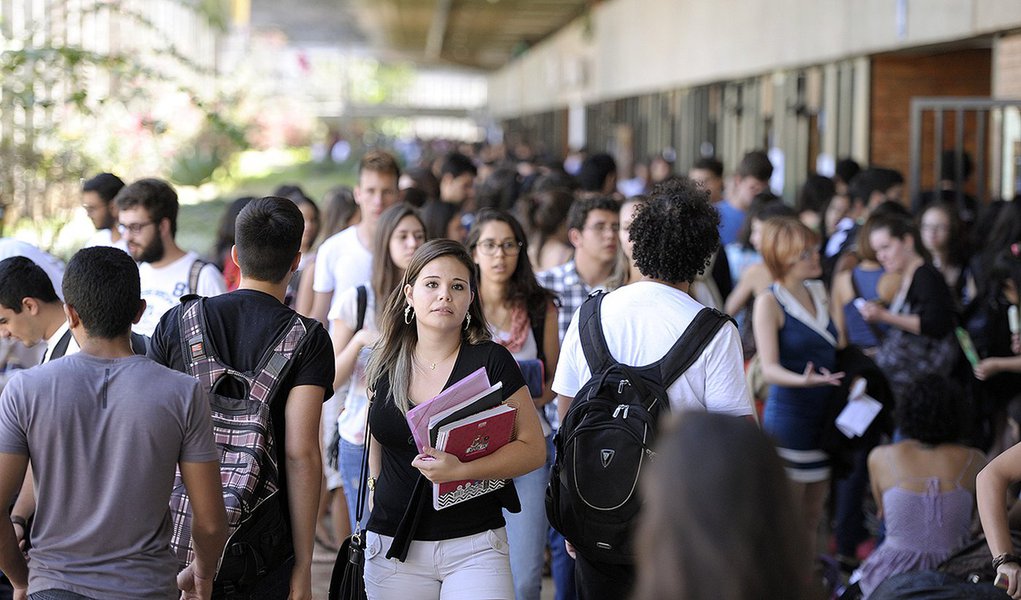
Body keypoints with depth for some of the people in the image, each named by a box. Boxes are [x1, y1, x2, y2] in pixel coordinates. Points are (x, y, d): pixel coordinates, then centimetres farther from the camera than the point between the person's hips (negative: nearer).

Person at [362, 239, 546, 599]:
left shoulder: (491, 361, -4)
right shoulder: (386, 366, 7)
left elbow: (533, 449, -7)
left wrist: (460, 470, -18)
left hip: (474, 545, -3)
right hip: (392, 547, 3)